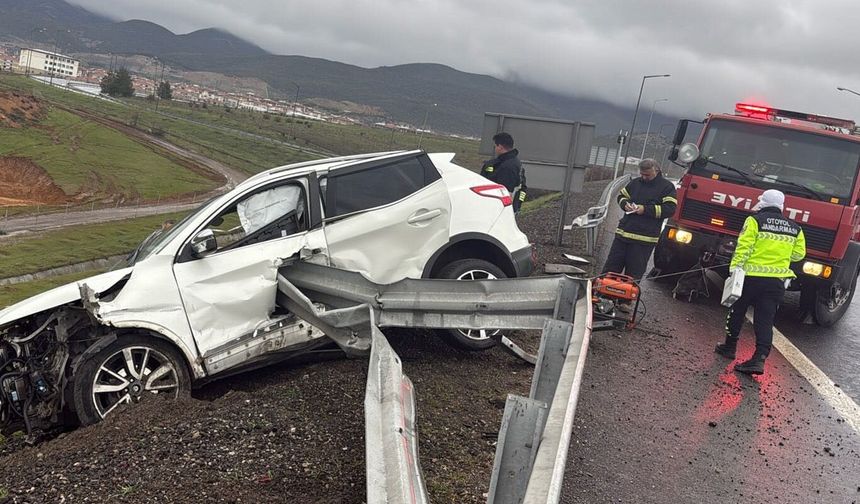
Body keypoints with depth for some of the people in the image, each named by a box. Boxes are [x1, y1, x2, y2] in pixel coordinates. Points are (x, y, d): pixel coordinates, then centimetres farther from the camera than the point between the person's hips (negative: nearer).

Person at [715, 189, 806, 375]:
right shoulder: (795, 228, 9)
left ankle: (730, 347, 26)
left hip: (751, 277, -3)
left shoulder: (755, 220, -6)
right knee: (765, 321, 3)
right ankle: (760, 358, -8)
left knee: (737, 312, 15)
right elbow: (798, 254, 14)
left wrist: (734, 268, -13)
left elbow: (743, 247, -14)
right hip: (777, 281, 3)